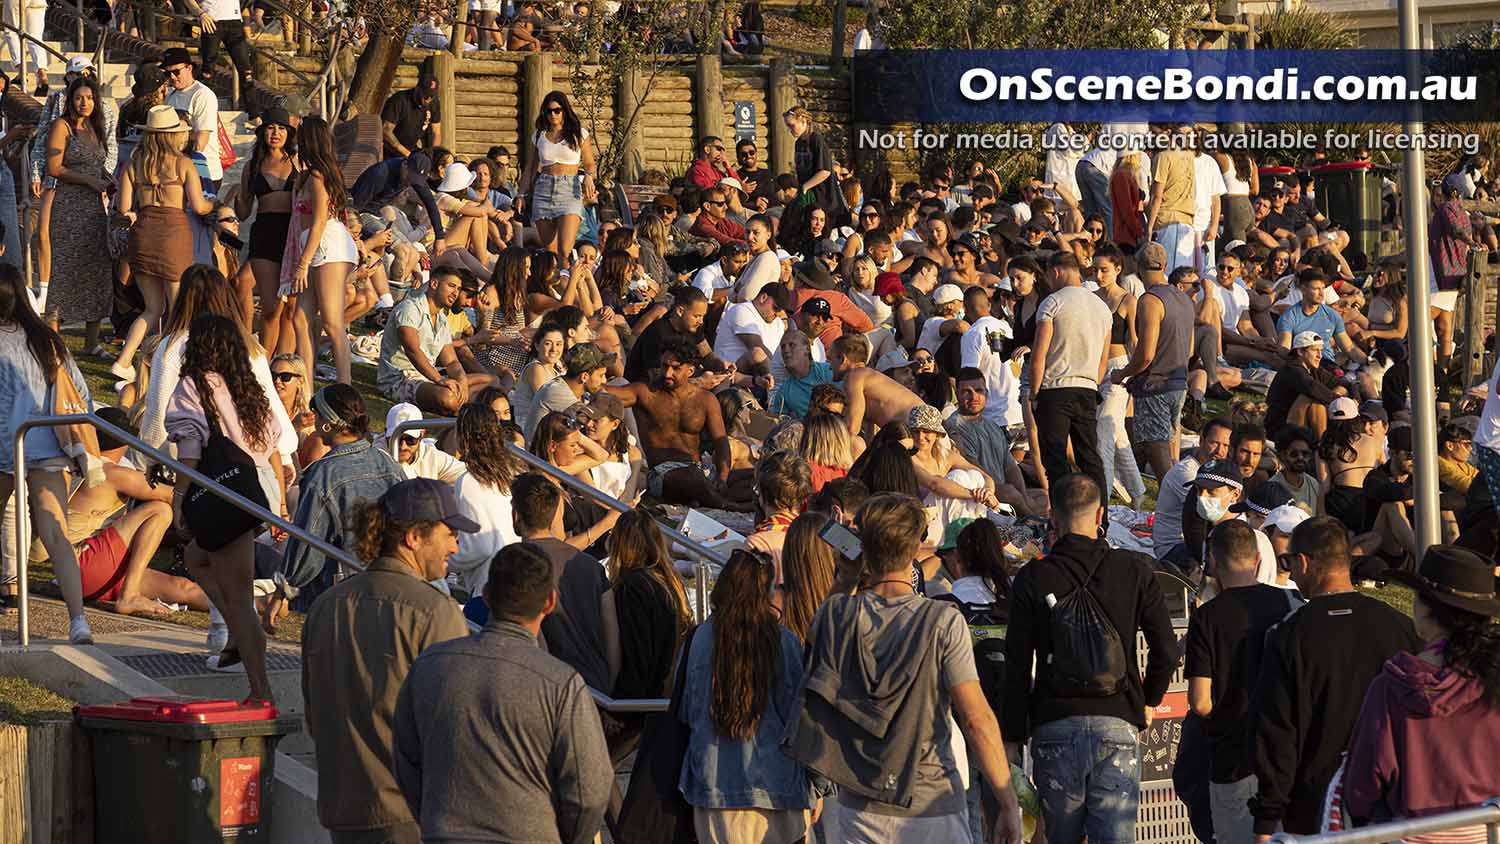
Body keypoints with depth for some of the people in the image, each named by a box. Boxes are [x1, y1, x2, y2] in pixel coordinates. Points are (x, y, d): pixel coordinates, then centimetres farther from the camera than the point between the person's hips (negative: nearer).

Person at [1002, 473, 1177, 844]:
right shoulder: (1134, 570, 3)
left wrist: (1013, 736, 5)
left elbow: (1017, 667, 0)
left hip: (1054, 726, 0)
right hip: (1117, 723, 0)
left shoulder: (1032, 578, 1)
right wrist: (1149, 701, 20)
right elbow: (1166, 649, 2)